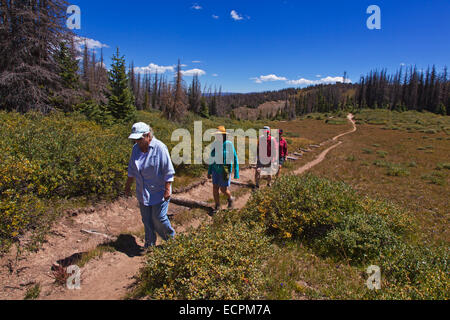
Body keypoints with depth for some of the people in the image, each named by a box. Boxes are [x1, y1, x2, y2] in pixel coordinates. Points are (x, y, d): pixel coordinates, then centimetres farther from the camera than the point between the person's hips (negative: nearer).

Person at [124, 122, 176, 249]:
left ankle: (171, 238, 26)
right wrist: (128, 186, 18)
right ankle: (150, 244, 30)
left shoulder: (160, 148, -17)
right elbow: (132, 170, 14)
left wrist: (167, 190, -17)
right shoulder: (136, 148, 2)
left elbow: (168, 172, -16)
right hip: (143, 193, 6)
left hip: (159, 191, -6)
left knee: (158, 217, -1)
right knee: (147, 220, 13)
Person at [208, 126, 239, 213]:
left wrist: (236, 173, -10)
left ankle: (230, 199, 31)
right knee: (215, 188, 4)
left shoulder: (229, 144, -13)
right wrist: (209, 171, 10)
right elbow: (212, 159, 10)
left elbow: (235, 158, -9)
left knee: (223, 189, -1)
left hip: (225, 170, -5)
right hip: (216, 169, 5)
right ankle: (217, 206, 22)